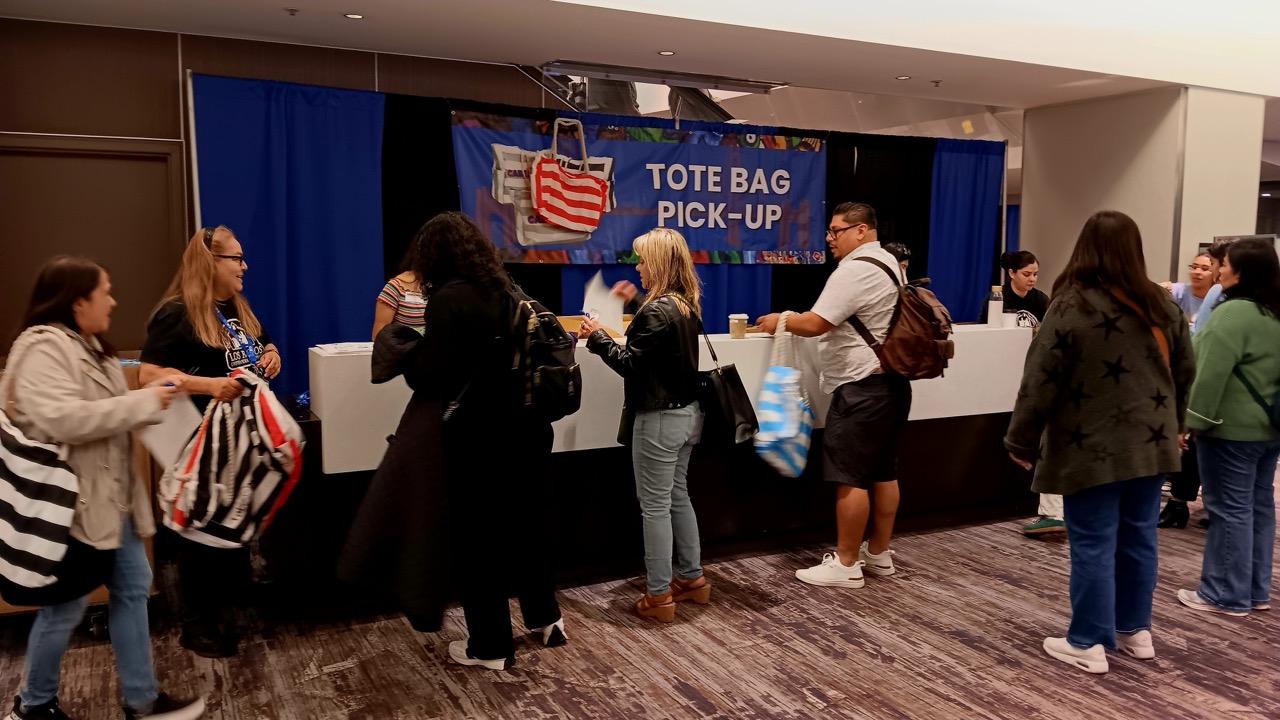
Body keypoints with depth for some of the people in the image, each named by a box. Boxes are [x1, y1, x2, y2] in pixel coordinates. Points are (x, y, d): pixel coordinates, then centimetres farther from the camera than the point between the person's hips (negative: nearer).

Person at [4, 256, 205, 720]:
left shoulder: (87, 344, 12)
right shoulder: (43, 349, -19)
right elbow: (63, 420, -32)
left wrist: (155, 392, 5)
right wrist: (144, 402, -25)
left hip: (111, 496, 10)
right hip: (74, 501, -10)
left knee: (132, 587, 12)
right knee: (67, 604, 5)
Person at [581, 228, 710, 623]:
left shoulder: (657, 311, -20)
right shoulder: (687, 306, 8)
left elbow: (631, 364, -19)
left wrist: (597, 337, -7)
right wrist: (636, 300, 29)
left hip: (659, 419, -9)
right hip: (687, 413, 9)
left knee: (655, 506, 0)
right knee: (677, 497, 20)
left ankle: (659, 595, 9)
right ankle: (692, 578, 30)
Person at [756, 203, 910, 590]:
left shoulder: (853, 271, -17)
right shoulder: (889, 263, 16)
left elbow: (814, 325, -20)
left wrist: (780, 321, -2)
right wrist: (796, 318, 19)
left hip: (862, 388, -10)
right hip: (892, 381, 10)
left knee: (850, 478, -4)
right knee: (883, 472, 14)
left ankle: (846, 564, 3)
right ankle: (879, 553, 24)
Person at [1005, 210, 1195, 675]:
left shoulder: (1072, 308, -14)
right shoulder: (1162, 305, 5)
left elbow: (1040, 382, -12)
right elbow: (1185, 372, 15)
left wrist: (1021, 441, -3)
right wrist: (1170, 424, 29)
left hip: (1093, 450, -6)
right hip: (1150, 444, 6)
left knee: (1094, 545, 1)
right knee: (1138, 537, 16)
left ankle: (1089, 644, 10)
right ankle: (1135, 631, 29)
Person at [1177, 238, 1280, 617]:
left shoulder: (1233, 313, -18)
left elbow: (1211, 373, -22)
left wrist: (1190, 419, -17)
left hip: (1233, 428, -9)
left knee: (1230, 509, -2)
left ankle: (1227, 595, 5)